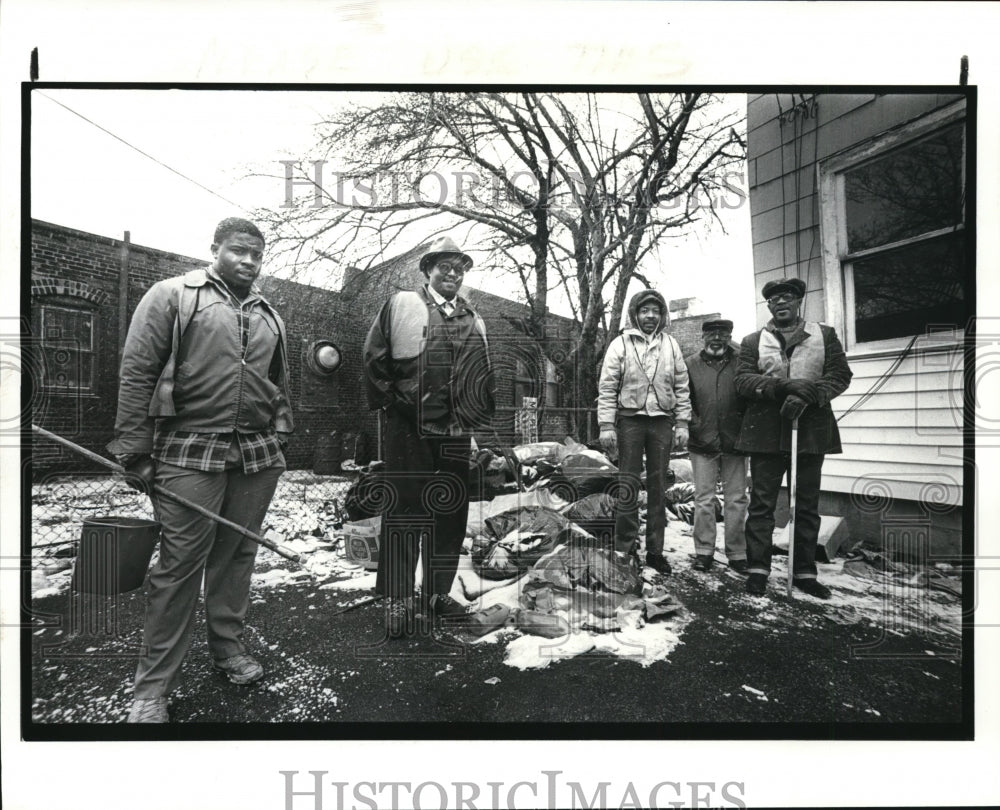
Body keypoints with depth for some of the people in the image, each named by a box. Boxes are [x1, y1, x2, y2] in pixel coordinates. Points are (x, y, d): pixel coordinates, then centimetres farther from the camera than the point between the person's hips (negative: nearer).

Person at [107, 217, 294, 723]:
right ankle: (152, 688, 15)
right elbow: (136, 372, -3)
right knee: (180, 565, -1)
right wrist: (135, 451, -6)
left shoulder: (268, 315, 17)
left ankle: (229, 646, 31)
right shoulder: (172, 296, 2)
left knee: (237, 554, 13)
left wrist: (279, 441, 14)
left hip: (258, 454, 5)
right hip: (190, 451, -4)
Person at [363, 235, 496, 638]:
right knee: (404, 511, 0)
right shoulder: (401, 305, 3)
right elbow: (374, 357, 1)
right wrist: (391, 400, -2)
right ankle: (397, 599, 13)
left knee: (451, 514, 10)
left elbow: (483, 379, 19)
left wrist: (480, 419, 11)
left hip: (456, 432, 5)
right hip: (409, 429, -4)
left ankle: (437, 593, 25)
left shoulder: (474, 321, 16)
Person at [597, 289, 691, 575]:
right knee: (628, 485, -1)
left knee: (658, 486, 8)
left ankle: (655, 549, 18)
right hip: (630, 419, -3)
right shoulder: (620, 344, 1)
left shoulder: (671, 345, 10)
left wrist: (682, 423, 5)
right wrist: (606, 425, -9)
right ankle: (625, 547, 10)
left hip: (662, 421, 3)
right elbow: (607, 388, -3)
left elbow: (681, 388, 11)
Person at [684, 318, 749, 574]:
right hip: (702, 443, -1)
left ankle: (737, 553, 20)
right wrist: (693, 425, -10)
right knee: (704, 499, 6)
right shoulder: (690, 365, 2)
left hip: (734, 442, 1)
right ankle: (704, 551, 17)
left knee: (737, 500, 8)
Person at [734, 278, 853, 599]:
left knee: (807, 506, 9)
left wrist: (805, 395, -16)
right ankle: (757, 569, 9)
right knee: (762, 503, 1)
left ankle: (804, 572, 21)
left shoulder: (825, 335, 11)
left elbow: (840, 375, 2)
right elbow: (743, 380, -3)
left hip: (811, 429, 2)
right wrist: (784, 386, -19)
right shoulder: (753, 341, 9)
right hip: (766, 431, -1)